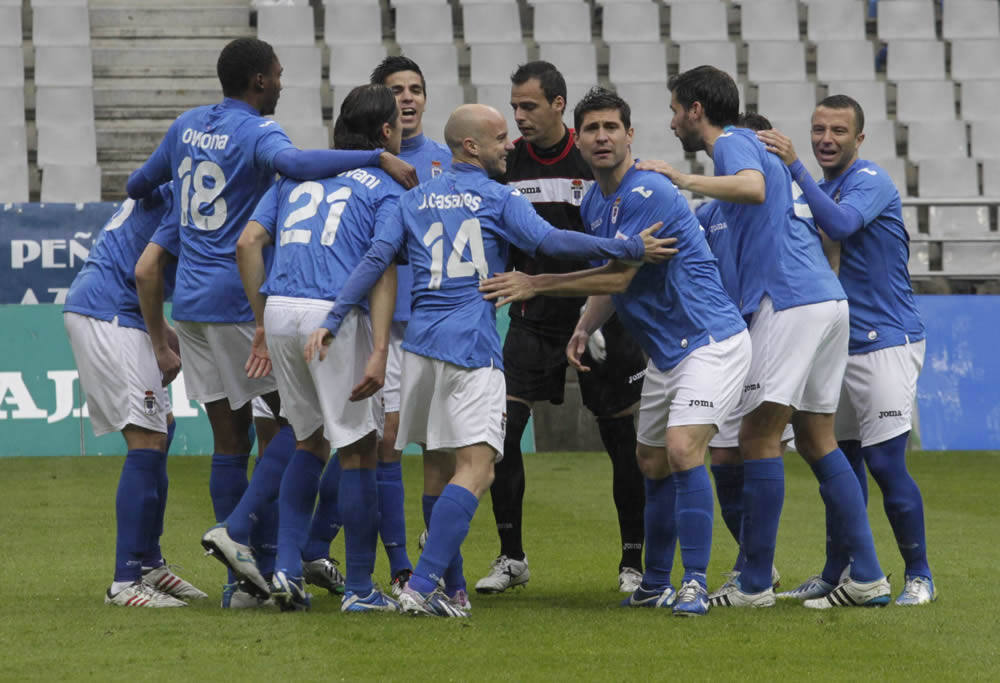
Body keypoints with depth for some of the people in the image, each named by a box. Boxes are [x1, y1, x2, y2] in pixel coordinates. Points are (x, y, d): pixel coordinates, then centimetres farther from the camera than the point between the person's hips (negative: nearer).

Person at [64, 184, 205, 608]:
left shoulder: (163, 190, 20)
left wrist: (166, 335, 15)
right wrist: (163, 345, -12)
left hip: (92, 311, 11)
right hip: (106, 315, -11)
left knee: (161, 428, 16)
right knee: (148, 439, -13)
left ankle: (148, 563, 19)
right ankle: (125, 583, -15)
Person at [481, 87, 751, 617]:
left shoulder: (649, 194, -20)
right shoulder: (594, 202, 10)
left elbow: (619, 277, -21)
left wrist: (534, 284, -18)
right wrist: (584, 328, 2)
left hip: (710, 341, -10)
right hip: (664, 351, 10)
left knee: (683, 449, -23)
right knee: (653, 464, 13)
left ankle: (695, 585, -20)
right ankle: (655, 585, 24)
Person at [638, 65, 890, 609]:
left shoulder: (733, 143, -3)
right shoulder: (754, 146, 26)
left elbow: (753, 188, -28)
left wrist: (685, 181, -20)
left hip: (790, 301, -10)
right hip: (827, 299, 10)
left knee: (758, 437, -8)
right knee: (816, 441, 11)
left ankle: (755, 585, -9)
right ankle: (868, 578, 8)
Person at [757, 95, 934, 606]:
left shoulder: (871, 182, -10)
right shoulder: (820, 188, 16)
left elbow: (841, 224, -30)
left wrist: (794, 166, -31)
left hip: (885, 342, -8)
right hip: (839, 346, 8)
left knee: (885, 462, -11)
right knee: (842, 459, 10)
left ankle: (919, 574, -1)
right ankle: (837, 575, 17)